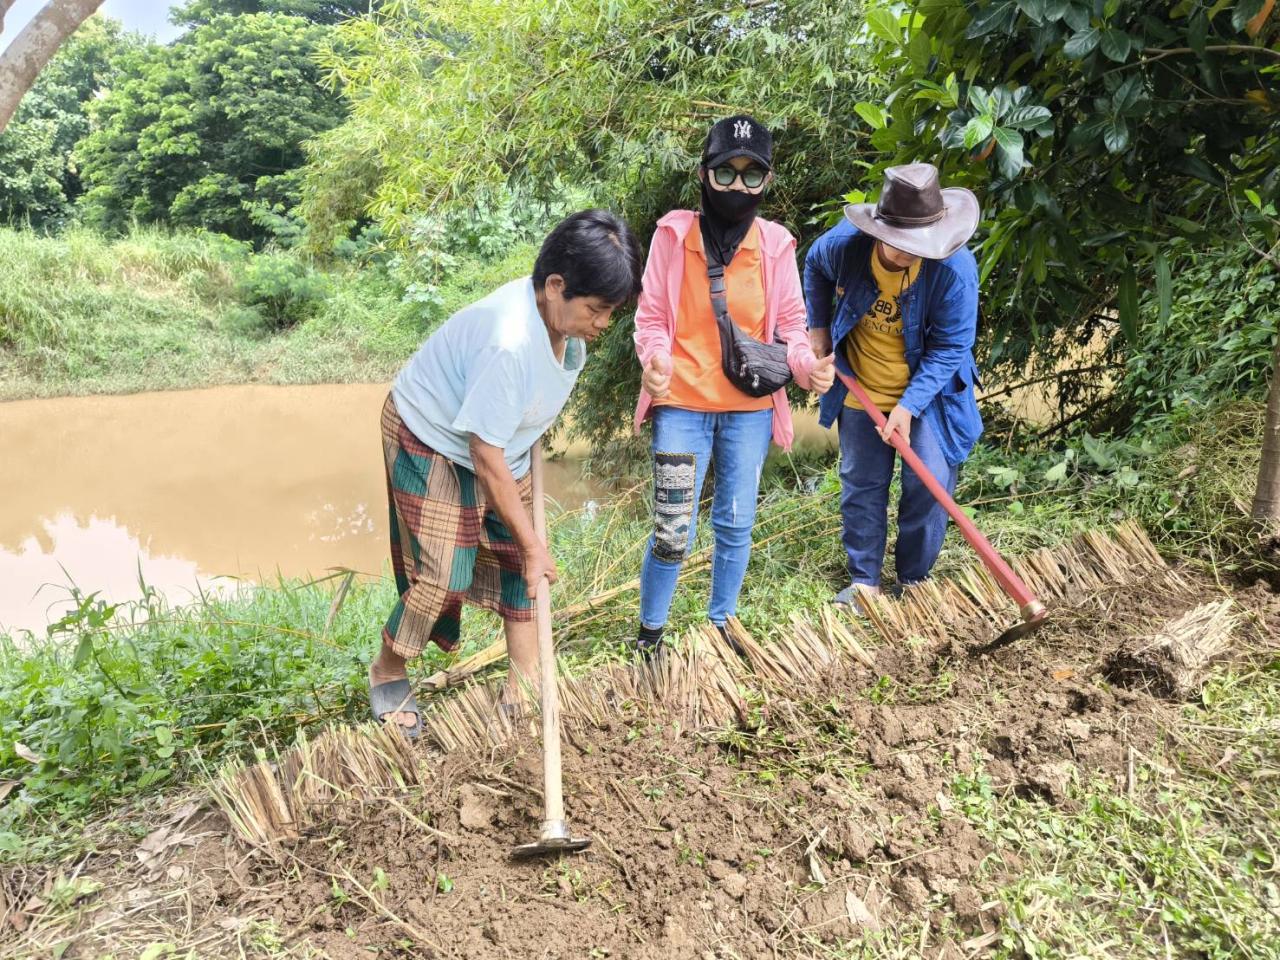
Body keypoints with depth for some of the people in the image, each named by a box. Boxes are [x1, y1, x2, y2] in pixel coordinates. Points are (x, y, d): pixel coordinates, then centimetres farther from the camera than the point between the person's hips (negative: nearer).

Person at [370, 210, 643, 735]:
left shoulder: (562, 316, -12)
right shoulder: (510, 343, -38)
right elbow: (486, 458, -30)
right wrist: (532, 545, -21)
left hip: (498, 442, 8)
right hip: (431, 443, -8)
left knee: (516, 563, 6)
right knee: (444, 576, -9)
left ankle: (523, 688, 18)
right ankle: (386, 671, 19)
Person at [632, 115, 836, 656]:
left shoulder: (775, 243, 2)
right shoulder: (675, 234, -4)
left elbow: (790, 323, 8)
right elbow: (651, 318, -1)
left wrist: (807, 365, -14)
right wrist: (654, 360, -22)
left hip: (750, 409, 3)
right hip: (682, 406, -3)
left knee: (736, 525, 13)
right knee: (673, 530, -4)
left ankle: (721, 622, 34)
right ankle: (649, 630, 19)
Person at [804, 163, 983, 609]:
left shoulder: (955, 266, -27)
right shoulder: (844, 244, -20)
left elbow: (950, 347, -21)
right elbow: (814, 267, 7)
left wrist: (909, 407, -27)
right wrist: (817, 327, 4)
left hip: (927, 392, -2)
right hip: (860, 391, 2)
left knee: (929, 485, -3)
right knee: (861, 484, 9)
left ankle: (913, 581, 18)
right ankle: (863, 580, 23)